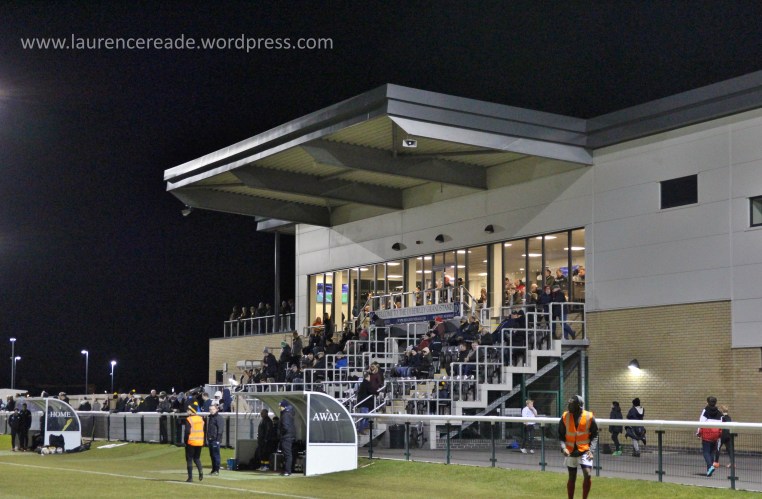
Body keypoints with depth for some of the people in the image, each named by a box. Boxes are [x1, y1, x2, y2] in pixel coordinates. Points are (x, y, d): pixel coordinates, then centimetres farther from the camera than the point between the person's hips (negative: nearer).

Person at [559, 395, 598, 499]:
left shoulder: (589, 417, -8)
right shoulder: (565, 417, -4)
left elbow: (594, 435, 0)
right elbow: (561, 435, 2)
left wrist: (591, 450, -11)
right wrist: (563, 447, -14)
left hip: (584, 451, -2)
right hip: (570, 451, 2)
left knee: (587, 475, -16)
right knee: (572, 478, 9)